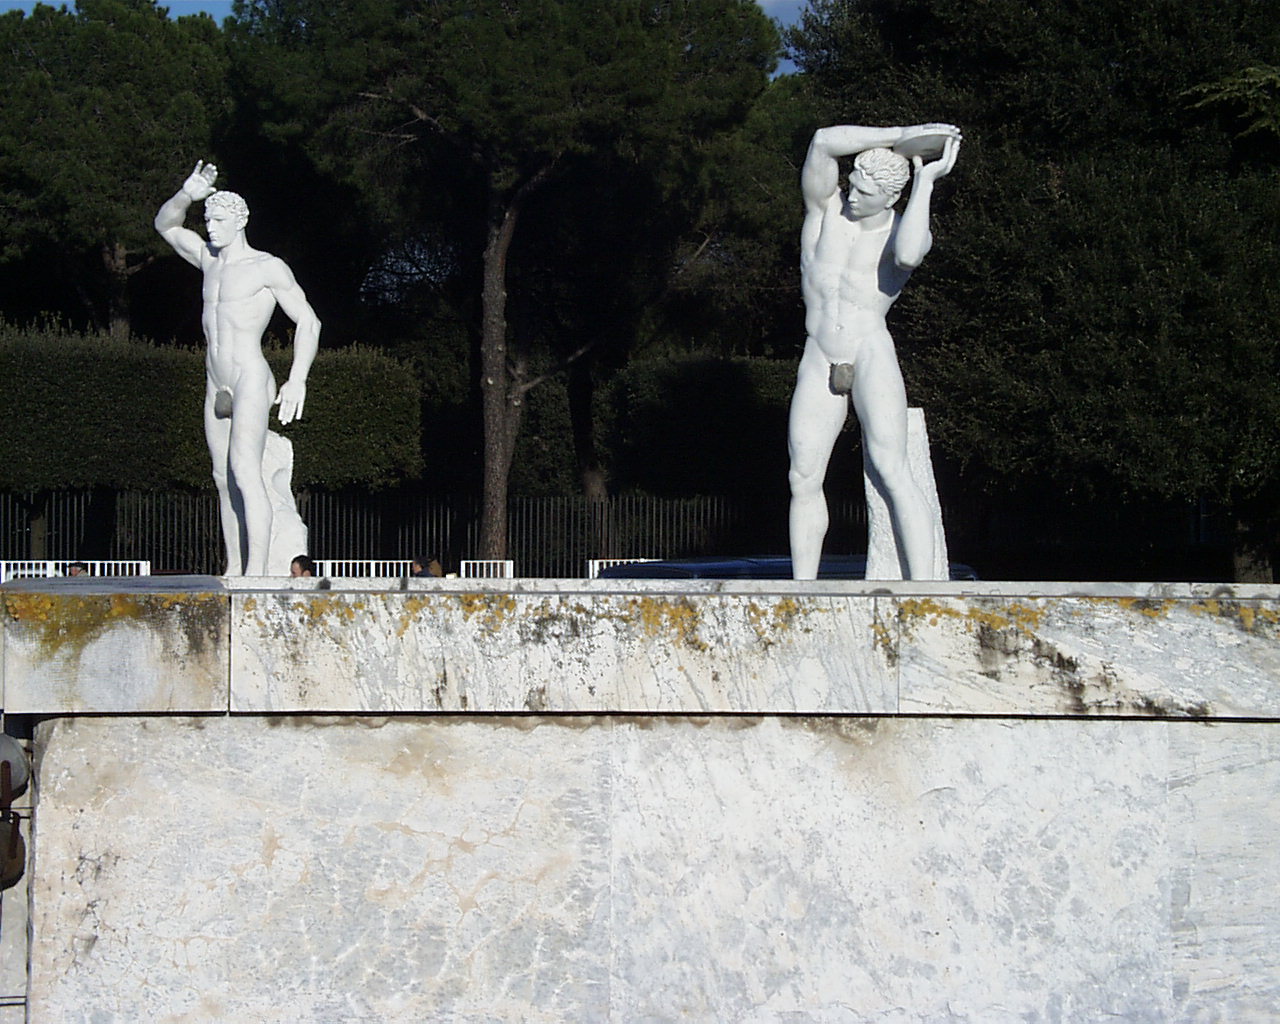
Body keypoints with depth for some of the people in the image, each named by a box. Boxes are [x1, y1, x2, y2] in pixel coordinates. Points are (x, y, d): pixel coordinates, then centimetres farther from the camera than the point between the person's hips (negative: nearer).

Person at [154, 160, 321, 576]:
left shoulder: (268, 268, -2)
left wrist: (298, 379, -15)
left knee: (244, 471, -19)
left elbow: (308, 322, -4)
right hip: (216, 387, 8)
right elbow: (165, 225, 27)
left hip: (251, 381, -8)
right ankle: (234, 569, 4)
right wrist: (186, 195, 5)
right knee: (224, 478, 4)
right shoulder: (209, 261, 17)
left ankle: (257, 571, -26)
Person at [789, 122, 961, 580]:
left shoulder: (904, 229, 2)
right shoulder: (825, 209, 7)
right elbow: (823, 142, -10)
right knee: (804, 479, -1)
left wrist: (926, 180, -16)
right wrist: (902, 138, -12)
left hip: (872, 356, -4)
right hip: (819, 364, 4)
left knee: (889, 470, -18)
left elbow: (907, 254, -24)